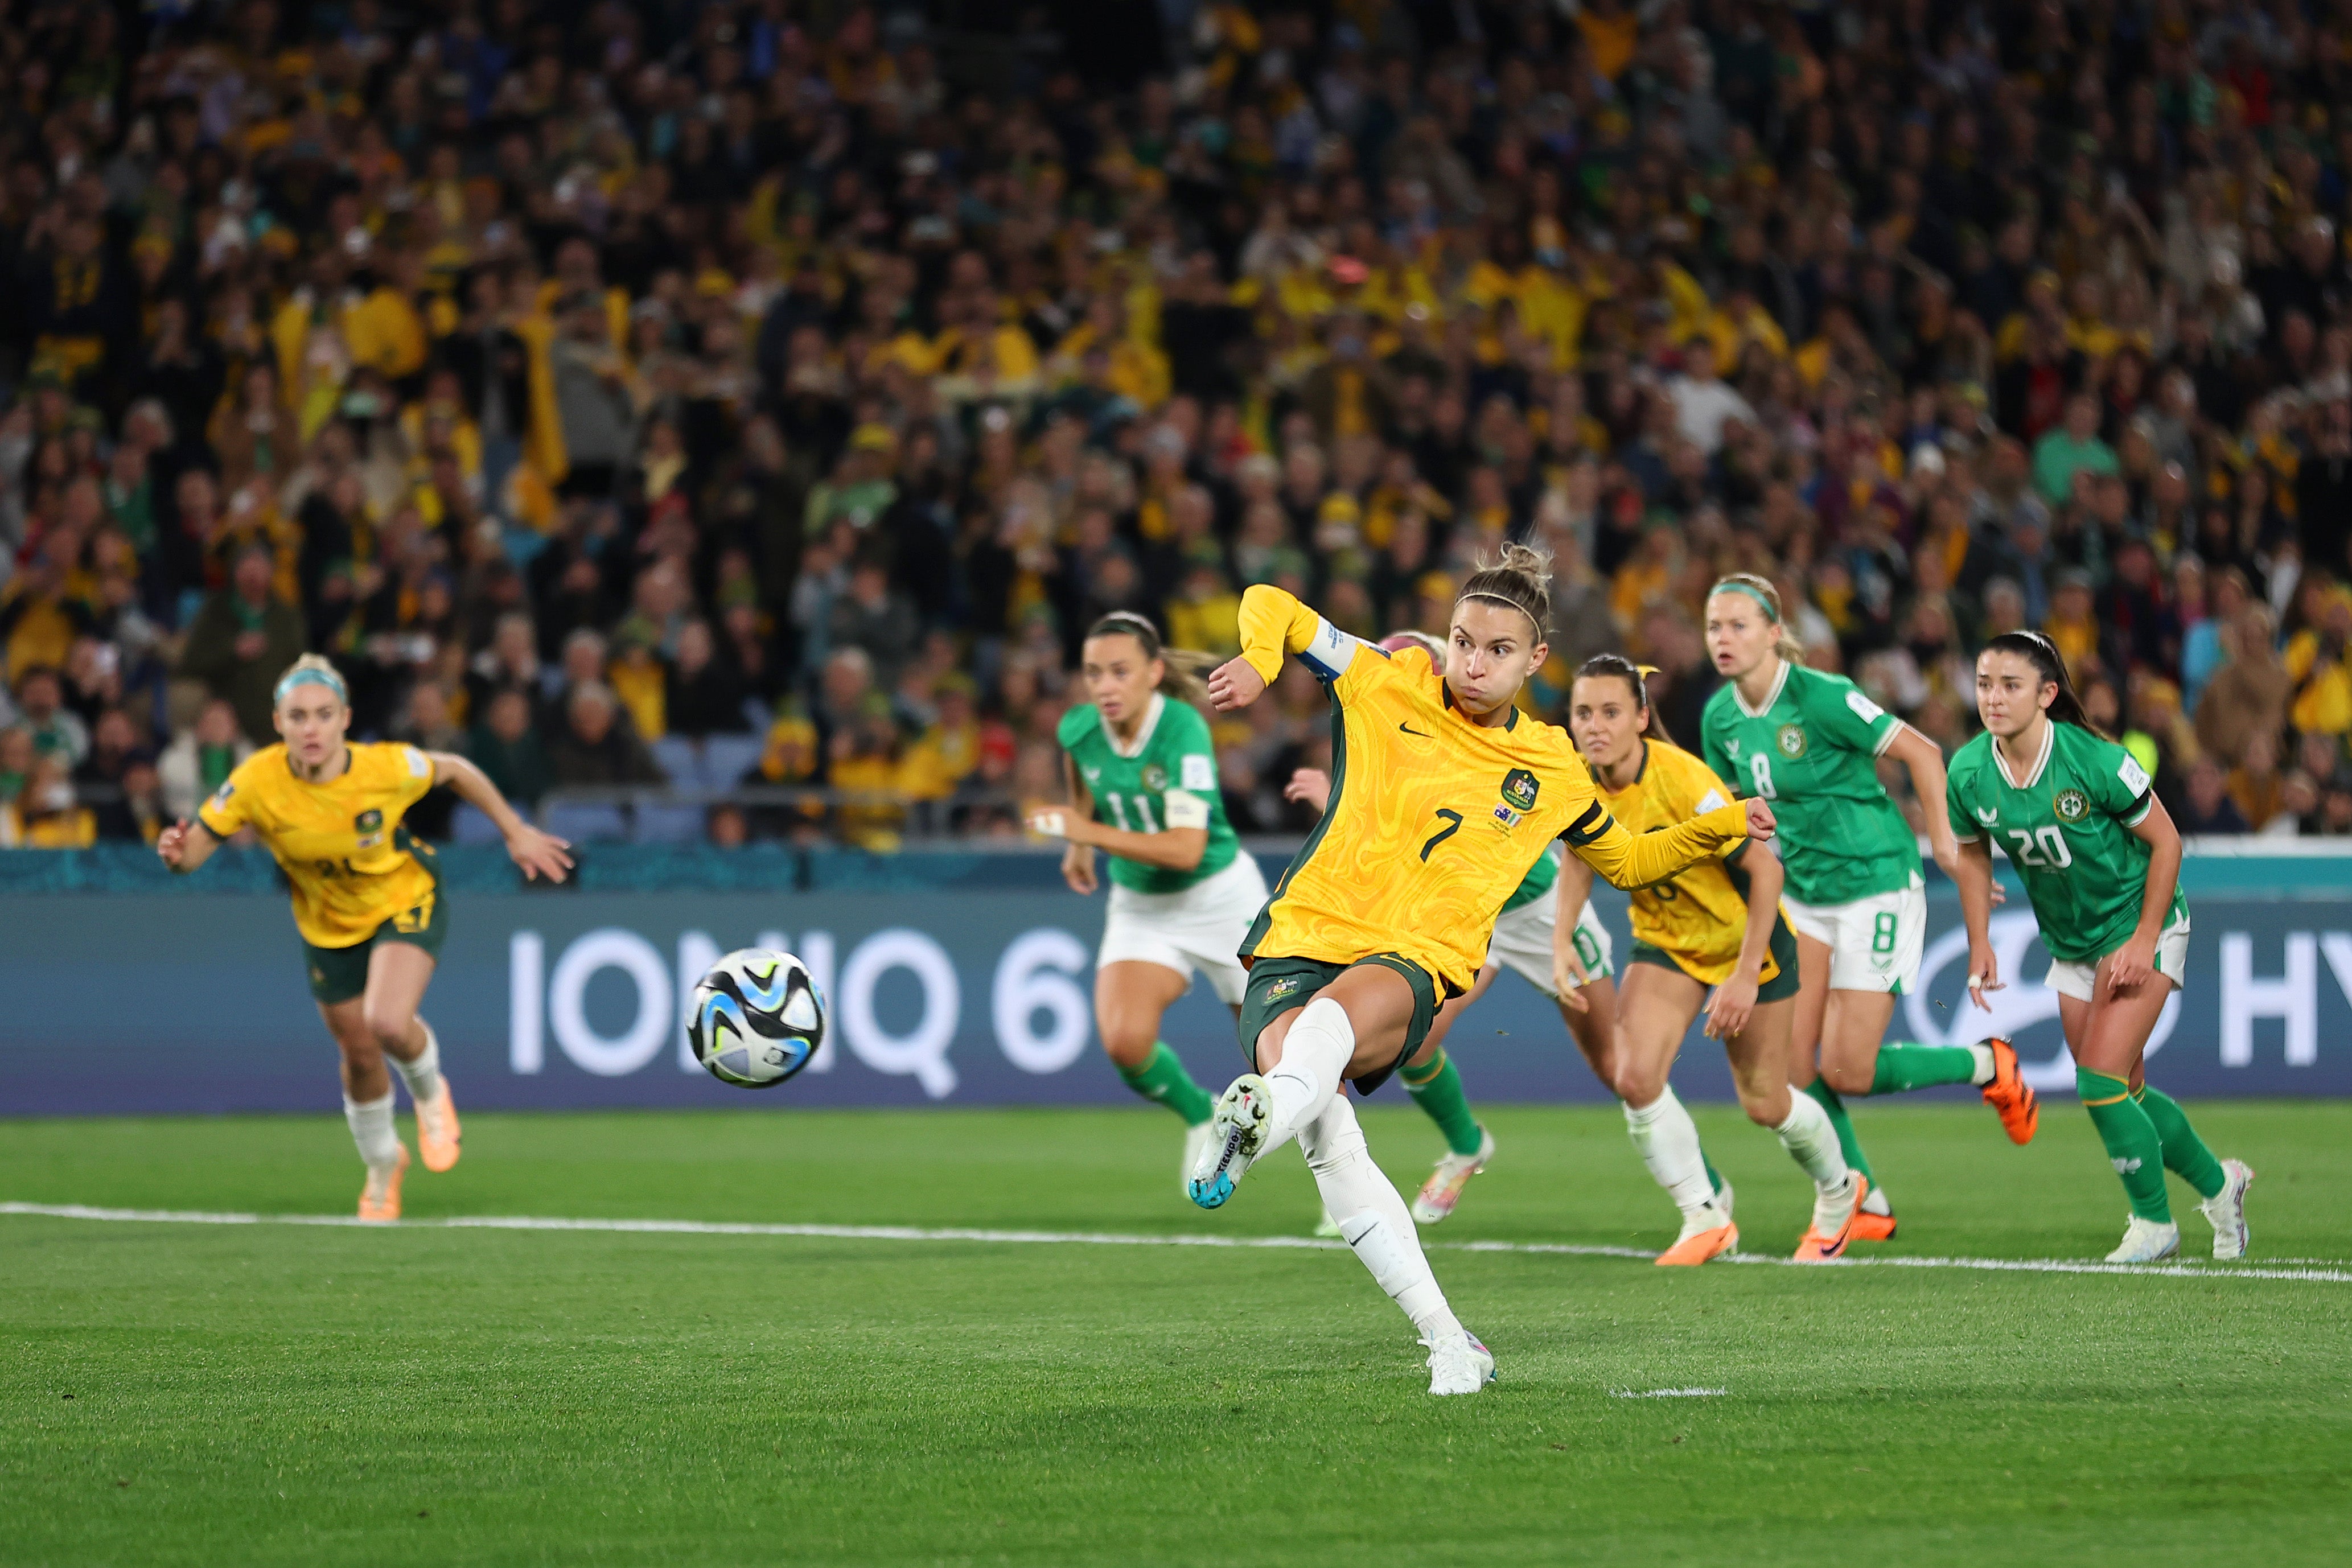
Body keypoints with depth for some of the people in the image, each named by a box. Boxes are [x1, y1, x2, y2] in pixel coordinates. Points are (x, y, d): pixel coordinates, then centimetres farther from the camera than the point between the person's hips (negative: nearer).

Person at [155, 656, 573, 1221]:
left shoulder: (388, 767, -29)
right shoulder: (257, 782, -28)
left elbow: (455, 771, -8)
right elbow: (196, 847, -21)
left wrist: (516, 832, 1)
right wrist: (176, 852, -46)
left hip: (406, 902, -2)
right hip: (329, 929, 2)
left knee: (388, 1024, -27)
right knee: (359, 1055, 12)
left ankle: (430, 1093, 11)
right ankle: (382, 1164, 45)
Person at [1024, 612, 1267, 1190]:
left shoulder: (1183, 730, -28)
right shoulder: (1079, 729, -12)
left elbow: (1185, 849, -34)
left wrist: (1089, 833, -35)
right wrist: (1079, 846, 14)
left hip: (1220, 897, -4)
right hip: (1139, 905, 4)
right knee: (1125, 1043, -20)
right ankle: (1200, 1116, 10)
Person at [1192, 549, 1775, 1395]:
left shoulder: (1551, 772, 16)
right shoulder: (1386, 688, 11)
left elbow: (1627, 860, 35)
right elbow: (1271, 606, 18)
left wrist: (1719, 826, 21)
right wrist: (1258, 662, -3)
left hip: (1414, 966, 0)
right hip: (1298, 940, 0)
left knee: (1344, 1006, -39)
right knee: (1324, 1127, -27)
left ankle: (1256, 1118, -72)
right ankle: (1447, 1340, -23)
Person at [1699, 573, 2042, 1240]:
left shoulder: (1821, 697, -20)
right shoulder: (1720, 717, 1)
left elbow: (1922, 751, -14)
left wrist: (1942, 837, -12)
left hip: (1876, 886, -7)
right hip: (1802, 897, 7)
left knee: (1846, 1072, -8)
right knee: (1790, 1066, -4)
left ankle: (1987, 1066, 17)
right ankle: (1865, 1204, 12)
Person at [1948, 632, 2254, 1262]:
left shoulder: (2096, 762, -27)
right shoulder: (1969, 774, -12)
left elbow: (2166, 843, -15)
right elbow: (1973, 852, 8)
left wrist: (2144, 940, -17)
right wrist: (1980, 946, 2)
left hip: (2140, 928, -6)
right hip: (2072, 943, 6)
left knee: (2100, 1083, -14)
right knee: (2123, 1093, 11)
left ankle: (2153, 1222, 6)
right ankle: (2217, 1181, 36)